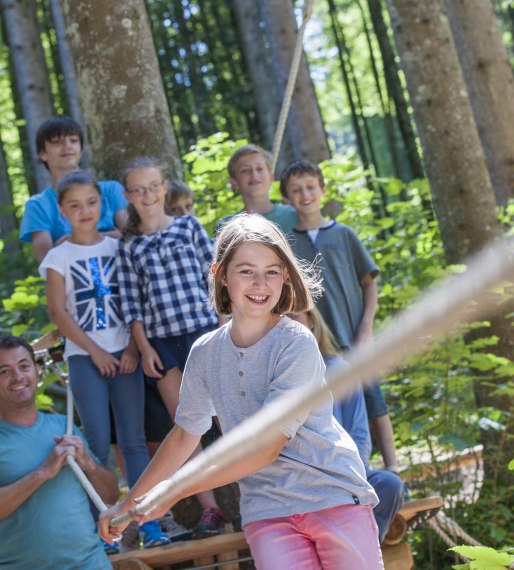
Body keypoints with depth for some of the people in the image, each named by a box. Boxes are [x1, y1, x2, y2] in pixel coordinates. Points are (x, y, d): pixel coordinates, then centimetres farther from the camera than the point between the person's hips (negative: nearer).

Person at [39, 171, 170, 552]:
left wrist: (133, 348, -6)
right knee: (98, 441, -5)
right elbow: (58, 312, -2)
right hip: (84, 358, -2)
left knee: (134, 439, 0)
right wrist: (95, 351, -7)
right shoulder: (59, 257, 2)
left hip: (124, 354, 2)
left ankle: (149, 523, 0)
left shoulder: (118, 248, 8)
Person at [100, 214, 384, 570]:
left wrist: (172, 493, -15)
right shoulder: (205, 353, 3)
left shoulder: (297, 344, -12)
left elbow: (265, 447, -16)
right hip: (267, 510, 3)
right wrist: (129, 502, 18)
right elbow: (185, 435, 16)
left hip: (334, 496, -2)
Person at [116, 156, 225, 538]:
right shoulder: (128, 246, 8)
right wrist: (144, 347, -2)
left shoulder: (189, 226, 6)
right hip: (161, 341, 1)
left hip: (203, 330, -1)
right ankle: (210, 509, 5)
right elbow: (131, 302, 6)